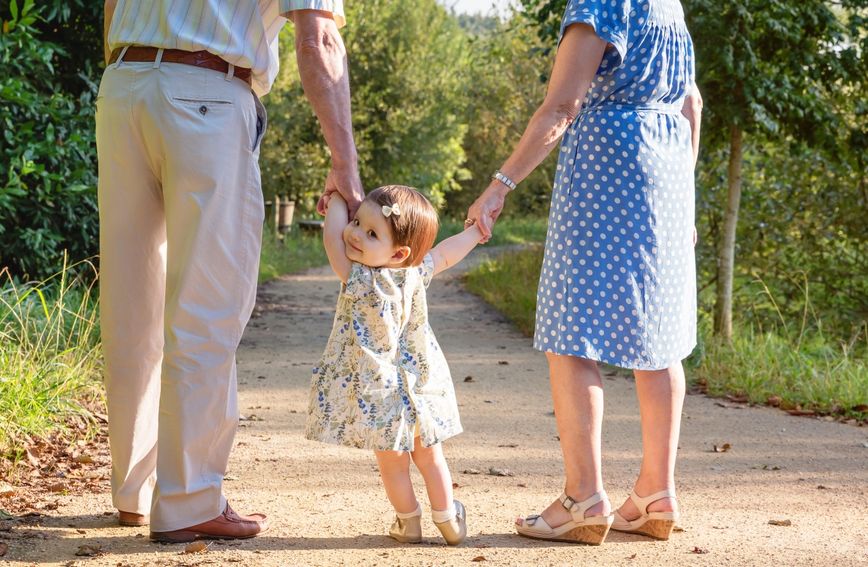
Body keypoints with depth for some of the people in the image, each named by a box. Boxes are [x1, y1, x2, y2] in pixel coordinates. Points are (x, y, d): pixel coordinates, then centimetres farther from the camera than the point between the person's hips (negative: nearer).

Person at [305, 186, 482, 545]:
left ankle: (409, 522, 28)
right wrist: (476, 231, 26)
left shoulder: (358, 280, -24)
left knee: (392, 462, 14)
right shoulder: (416, 274, -9)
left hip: (379, 391, -5)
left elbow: (331, 236, -15)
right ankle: (448, 520, 32)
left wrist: (337, 199, 1)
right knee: (428, 455, 21)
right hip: (417, 384, 5)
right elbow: (444, 253, 9)